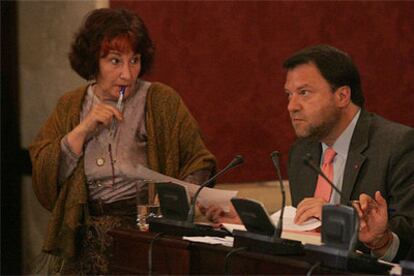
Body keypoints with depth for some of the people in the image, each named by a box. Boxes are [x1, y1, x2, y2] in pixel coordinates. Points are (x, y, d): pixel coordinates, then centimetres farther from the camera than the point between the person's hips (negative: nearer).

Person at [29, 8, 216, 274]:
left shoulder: (163, 101, 4)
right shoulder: (70, 106, 12)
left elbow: (198, 162, 4)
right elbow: (43, 176, 4)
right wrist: (83, 129, -6)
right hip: (86, 238, 2)